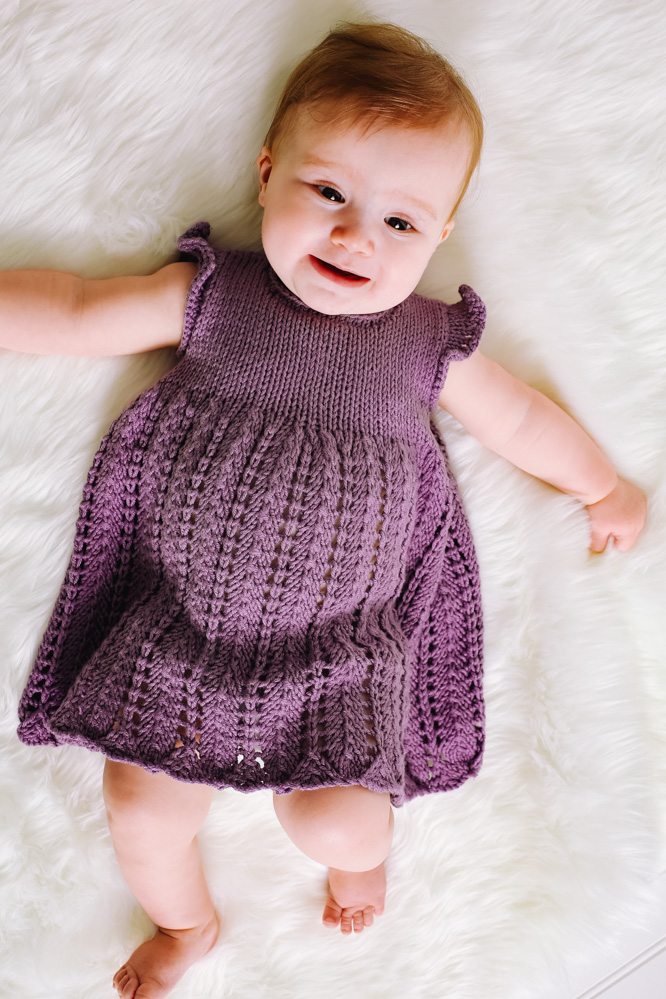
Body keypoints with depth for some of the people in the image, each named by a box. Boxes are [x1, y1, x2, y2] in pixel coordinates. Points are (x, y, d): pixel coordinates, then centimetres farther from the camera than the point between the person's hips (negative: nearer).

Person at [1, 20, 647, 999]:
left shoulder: (429, 345, 1)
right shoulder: (209, 294, -1)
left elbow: (522, 416, 15)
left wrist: (605, 487, 22)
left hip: (340, 651, -1)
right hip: (180, 625, 2)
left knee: (331, 822, -11)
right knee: (140, 807, 1)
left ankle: (364, 838, 31)